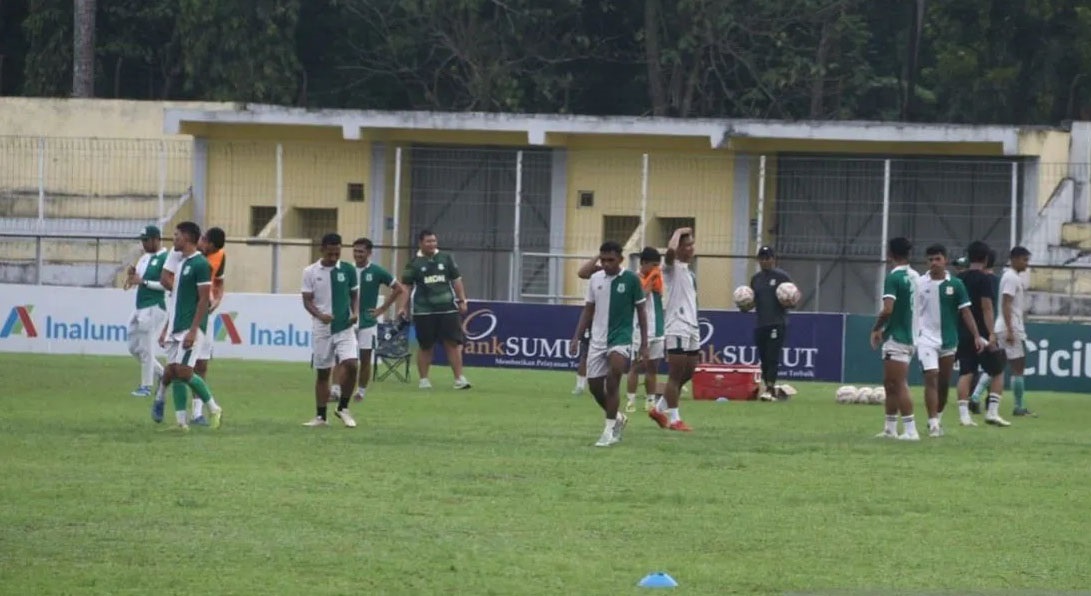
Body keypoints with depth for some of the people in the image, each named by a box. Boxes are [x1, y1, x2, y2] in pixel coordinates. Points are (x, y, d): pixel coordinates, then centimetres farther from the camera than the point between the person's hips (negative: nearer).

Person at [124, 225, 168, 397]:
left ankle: (146, 386, 2)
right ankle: (160, 374, 25)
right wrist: (132, 274, 0)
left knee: (146, 348, -6)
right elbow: (135, 281, 23)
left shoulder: (165, 258, -12)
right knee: (134, 347, 13)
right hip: (140, 306, 10)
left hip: (154, 308, -10)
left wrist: (143, 281, -20)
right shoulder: (145, 257, 15)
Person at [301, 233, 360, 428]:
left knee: (350, 365, -17)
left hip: (345, 327, 0)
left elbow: (354, 295, 10)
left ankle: (343, 408, 2)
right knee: (322, 373, 6)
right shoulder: (310, 272, -2)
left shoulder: (348, 270, 1)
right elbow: (307, 301, -2)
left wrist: (355, 312, -9)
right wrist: (320, 315, -20)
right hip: (322, 329, 0)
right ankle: (320, 417, 16)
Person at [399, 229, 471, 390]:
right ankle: (424, 379, 15)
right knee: (425, 346, 5)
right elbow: (405, 286, 4)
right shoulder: (414, 263, 2)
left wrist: (462, 300, 6)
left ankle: (459, 378, -2)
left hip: (448, 309, 1)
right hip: (424, 310, -1)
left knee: (453, 343, -4)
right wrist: (404, 308, -3)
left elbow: (456, 280, 12)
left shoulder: (446, 258, 8)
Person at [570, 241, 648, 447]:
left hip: (620, 338, -5)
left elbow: (641, 311, -1)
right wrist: (577, 337, 6)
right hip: (597, 340, 5)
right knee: (594, 385, 7)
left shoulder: (631, 279, -6)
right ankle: (617, 418, 32)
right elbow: (588, 310, 13)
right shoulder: (595, 279, 5)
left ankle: (610, 431, -11)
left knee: (612, 384, -17)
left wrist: (644, 344, -3)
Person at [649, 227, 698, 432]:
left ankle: (659, 409, 22)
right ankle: (674, 419, -2)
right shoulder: (672, 266, -6)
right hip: (677, 328, -9)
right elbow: (671, 250, -30)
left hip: (692, 328, 9)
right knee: (676, 374, -6)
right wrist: (678, 233, -12)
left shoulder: (688, 270, 20)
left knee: (687, 374, 11)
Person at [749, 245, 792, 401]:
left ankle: (770, 390, -19)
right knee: (764, 358, 6)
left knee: (772, 357, -13)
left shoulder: (782, 277, 0)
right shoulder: (756, 278, 15)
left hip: (777, 323, -6)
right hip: (760, 323, 6)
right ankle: (768, 388, 12)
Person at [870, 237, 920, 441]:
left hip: (896, 338, -9)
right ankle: (890, 428, 20)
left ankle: (910, 430, -10)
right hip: (910, 337, 9)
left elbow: (888, 309, -23)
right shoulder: (915, 277, 10)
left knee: (899, 385, -7)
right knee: (890, 383, 17)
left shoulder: (894, 277, -15)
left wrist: (876, 328, -5)